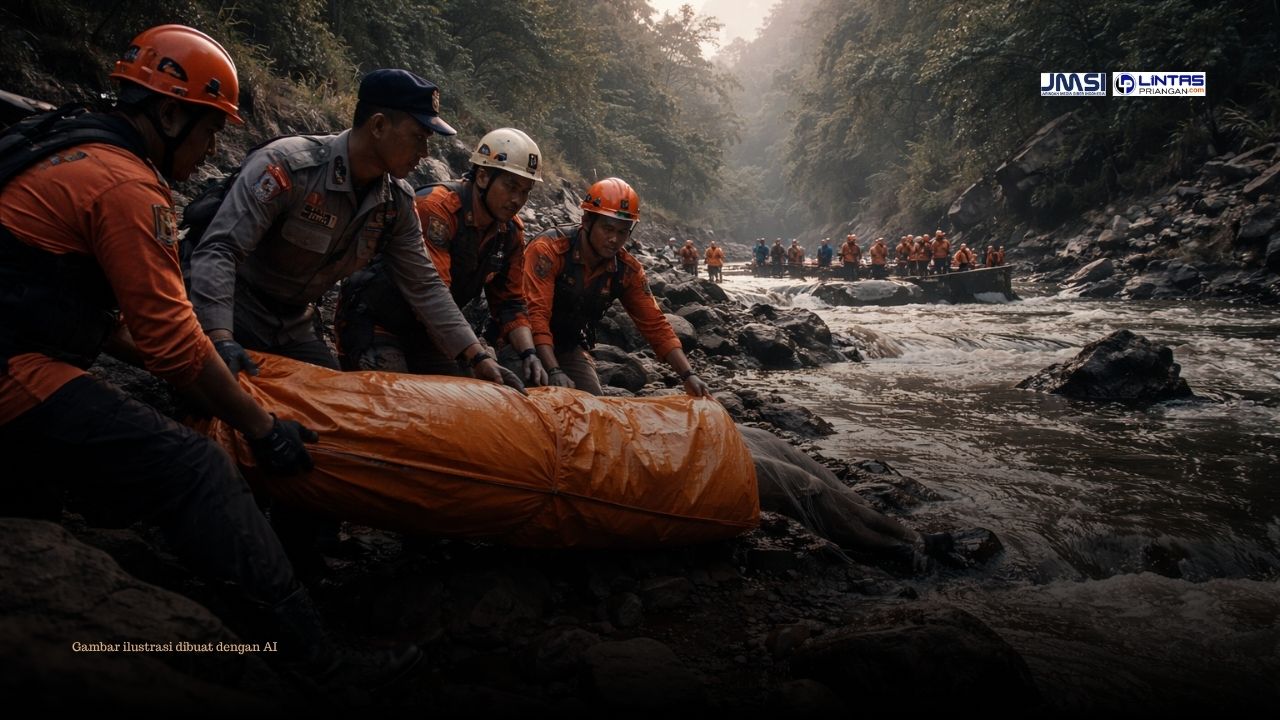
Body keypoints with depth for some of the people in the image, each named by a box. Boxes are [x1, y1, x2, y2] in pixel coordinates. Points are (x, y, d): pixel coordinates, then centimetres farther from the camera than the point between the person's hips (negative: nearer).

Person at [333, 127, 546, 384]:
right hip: (375, 323, -7)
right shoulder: (437, 206, -25)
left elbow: (510, 303, 2)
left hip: (424, 331, 7)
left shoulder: (511, 231, -2)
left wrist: (528, 353, -16)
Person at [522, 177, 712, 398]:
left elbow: (655, 325, -8)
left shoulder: (627, 270, -8)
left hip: (569, 348, 5)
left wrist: (689, 375, -19)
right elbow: (536, 314, -32)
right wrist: (554, 372, -43)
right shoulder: (548, 249, -25)